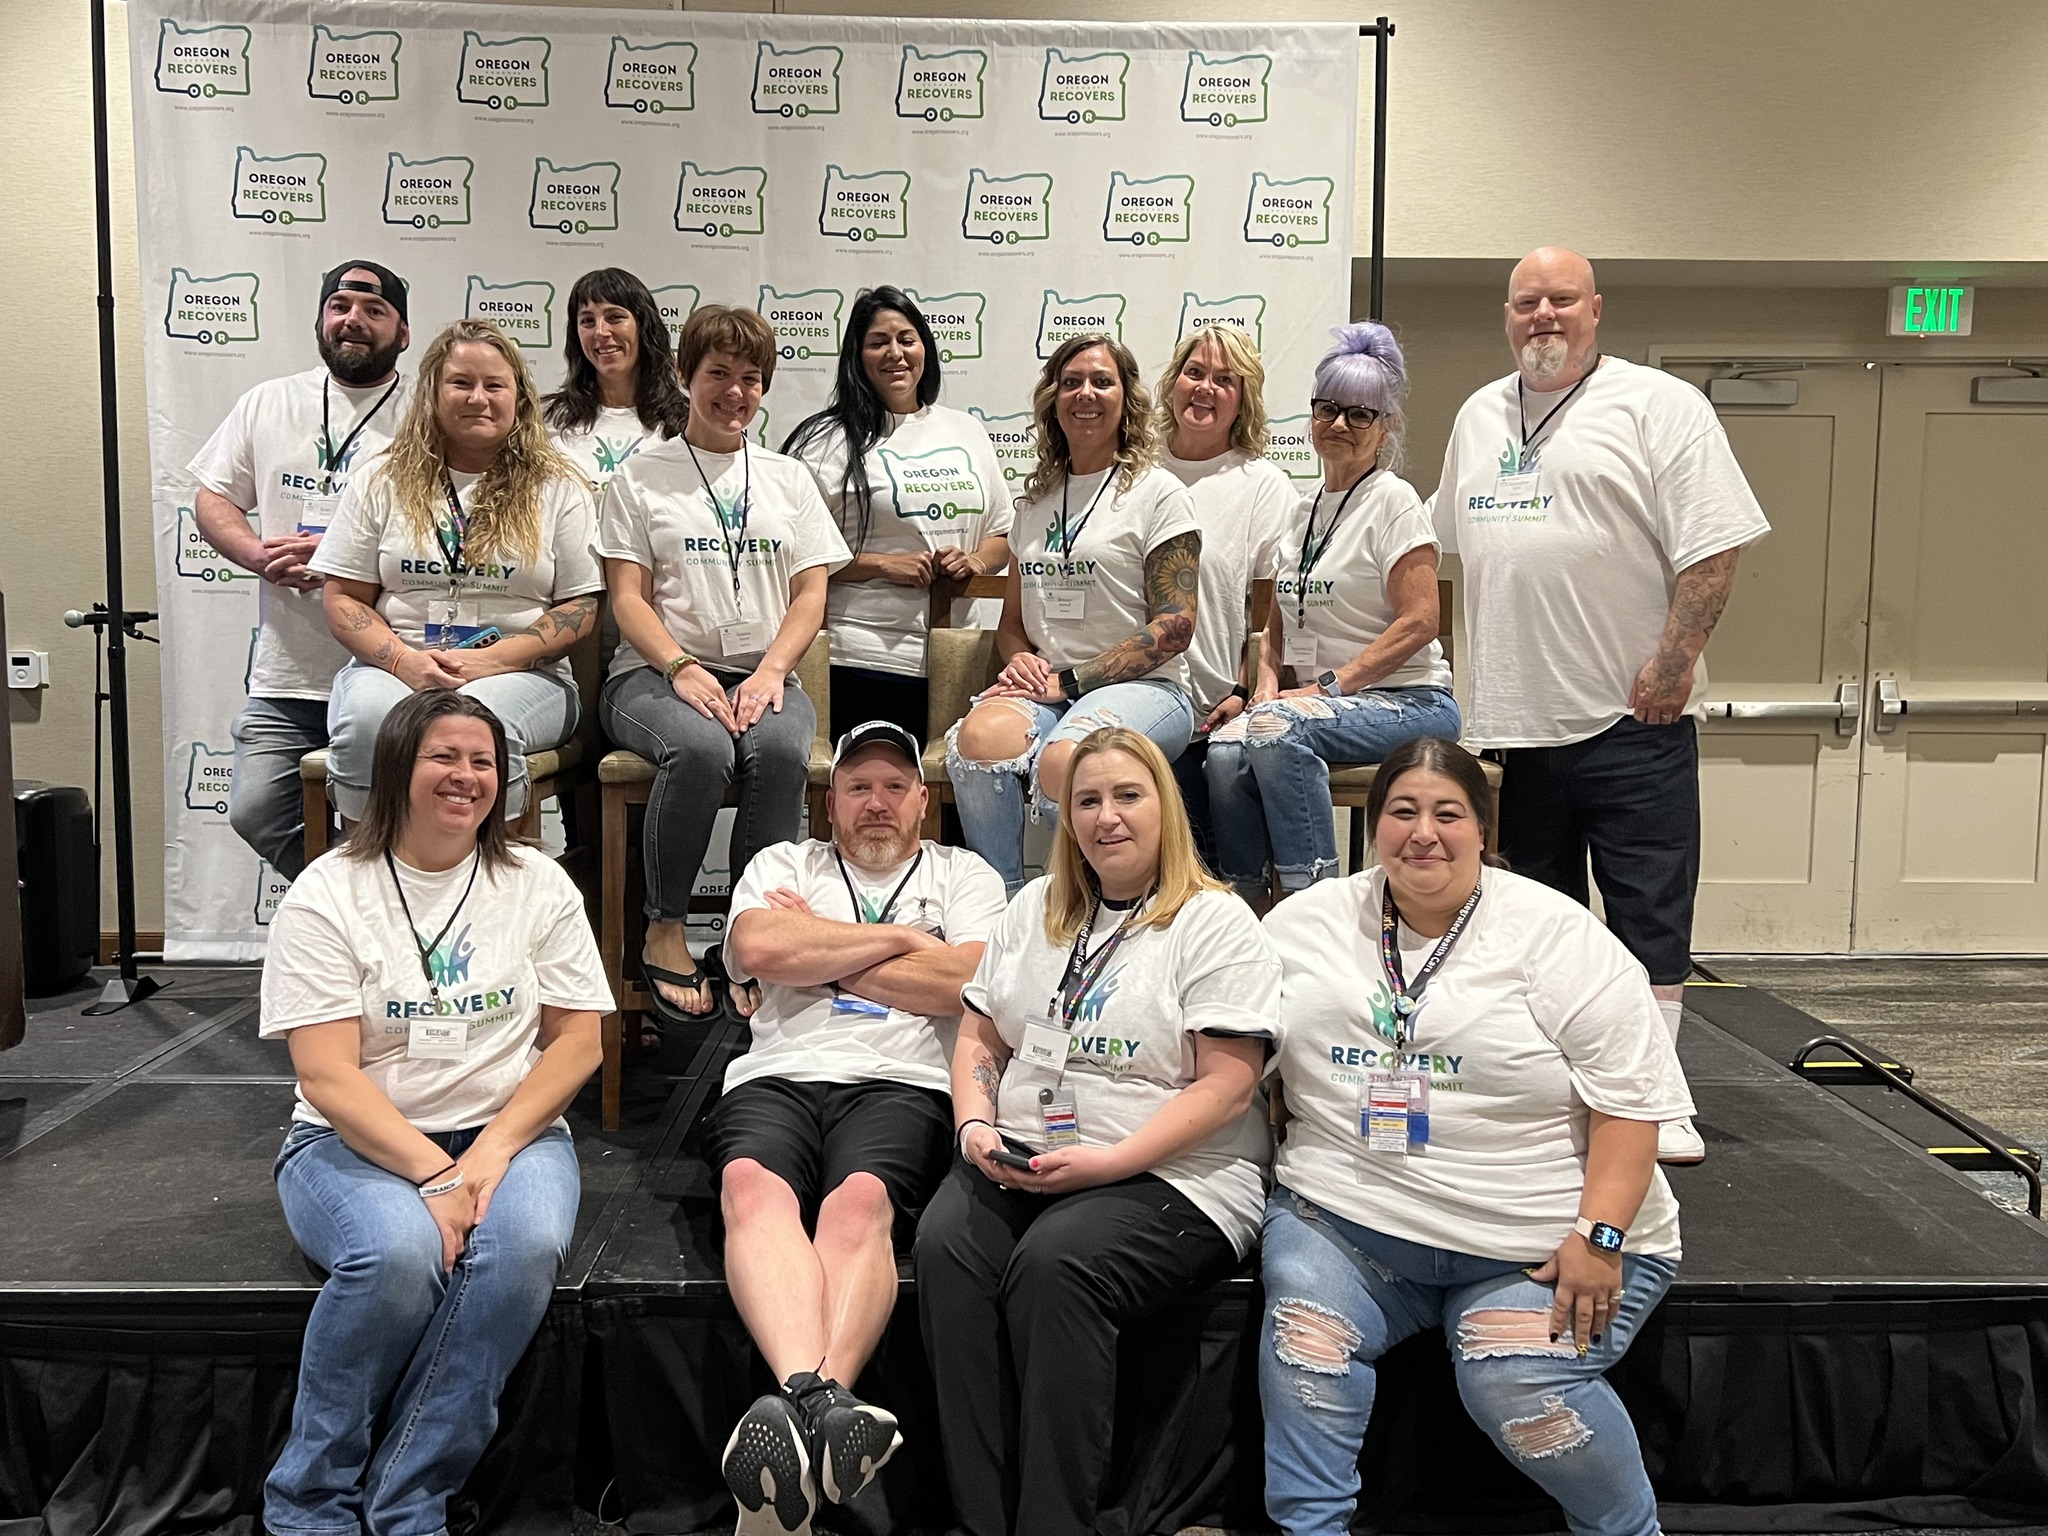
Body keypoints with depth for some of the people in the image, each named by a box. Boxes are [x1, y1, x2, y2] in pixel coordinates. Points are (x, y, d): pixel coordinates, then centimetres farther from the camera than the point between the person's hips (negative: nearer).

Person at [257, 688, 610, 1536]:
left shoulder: (538, 884, 6)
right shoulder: (327, 895, -2)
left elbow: (578, 1040, 2)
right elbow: (329, 1077, -10)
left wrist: (493, 1150, -13)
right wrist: (434, 1175, -22)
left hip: (511, 1131, 2)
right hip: (358, 1142, -2)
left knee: (524, 1247, -32)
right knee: (399, 1253, -34)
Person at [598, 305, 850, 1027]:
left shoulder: (789, 478, 19)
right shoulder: (641, 475, 11)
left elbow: (811, 592, 10)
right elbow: (627, 597, 2)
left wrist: (770, 672, -9)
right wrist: (682, 669, -17)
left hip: (762, 672, 2)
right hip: (656, 671, -2)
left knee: (781, 748, -34)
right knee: (702, 747, -37)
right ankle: (665, 932, -16)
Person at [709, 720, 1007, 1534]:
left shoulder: (963, 875, 21)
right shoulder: (784, 864, 25)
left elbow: (969, 983, 0)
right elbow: (757, 949, 1)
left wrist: (817, 953, 6)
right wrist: (898, 938, 6)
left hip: (901, 1085, -1)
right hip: (777, 1078, 1)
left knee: (860, 1200, -35)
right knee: (753, 1184, -34)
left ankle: (805, 1413, -54)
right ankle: (817, 1402, -55)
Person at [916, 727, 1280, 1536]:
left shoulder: (1217, 925, -1)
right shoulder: (1035, 908, 18)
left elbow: (1225, 1088, -10)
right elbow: (978, 1040, 19)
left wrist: (1109, 1161, -19)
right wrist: (976, 1125, -2)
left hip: (1168, 1175, -5)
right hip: (1015, 1163, 5)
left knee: (1053, 1264, -33)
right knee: (944, 1243, -26)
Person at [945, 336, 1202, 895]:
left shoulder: (1157, 493, 4)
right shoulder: (1035, 500, 21)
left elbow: (1173, 625, -5)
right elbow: (1012, 620, 25)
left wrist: (1070, 679, -12)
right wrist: (1019, 658, -1)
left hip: (1143, 687, -4)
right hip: (1047, 688, 4)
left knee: (1062, 760, -38)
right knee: (980, 736, -32)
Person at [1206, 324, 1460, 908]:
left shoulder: (1392, 499, -5)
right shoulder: (1304, 510, 16)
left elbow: (1418, 623, -13)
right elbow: (1278, 625, 19)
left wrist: (1330, 686, -16)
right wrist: (1267, 685, 0)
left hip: (1410, 701, -5)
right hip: (1325, 700, 5)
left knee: (1276, 730, -33)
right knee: (1226, 747, -25)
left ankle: (1310, 893, -24)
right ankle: (1246, 903, -12)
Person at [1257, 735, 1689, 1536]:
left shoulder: (1559, 937, -3)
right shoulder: (1305, 922, 7)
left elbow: (1631, 1100, -6)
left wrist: (1598, 1235, -15)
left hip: (1542, 1243, -2)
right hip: (1345, 1218, 2)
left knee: (1520, 1384, -22)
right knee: (1307, 1325, -25)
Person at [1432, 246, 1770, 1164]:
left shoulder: (1660, 406, -3)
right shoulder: (1478, 418, 15)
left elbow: (1713, 545, -10)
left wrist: (1675, 659, -17)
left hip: (1632, 718, -5)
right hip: (1511, 717, 6)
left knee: (1651, 916, -2)